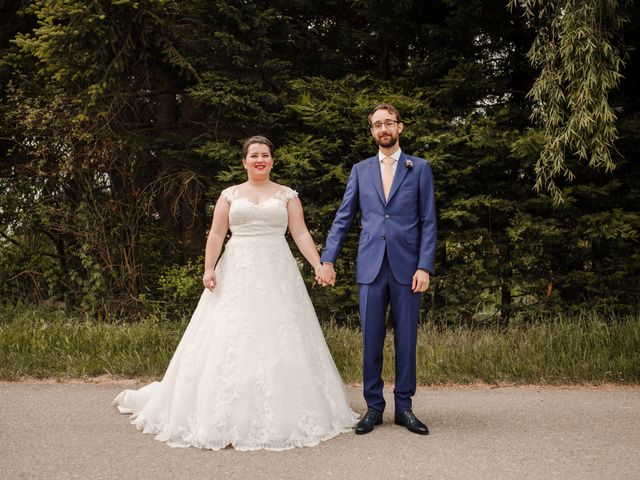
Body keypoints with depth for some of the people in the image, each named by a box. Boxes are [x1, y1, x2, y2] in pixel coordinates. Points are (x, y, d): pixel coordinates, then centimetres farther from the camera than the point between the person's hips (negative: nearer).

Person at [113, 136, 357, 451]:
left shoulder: (287, 195, 9)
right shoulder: (230, 195, 10)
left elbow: (301, 233, 2)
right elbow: (216, 235, 4)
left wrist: (319, 265, -11)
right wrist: (209, 268, -10)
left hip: (277, 275, 0)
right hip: (237, 275, 0)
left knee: (279, 340, -1)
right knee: (228, 341, -2)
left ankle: (281, 416, 10)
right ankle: (225, 416, 8)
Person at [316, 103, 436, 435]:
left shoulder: (419, 169, 7)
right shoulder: (360, 170, 13)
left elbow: (428, 221, 3)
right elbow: (343, 218, 11)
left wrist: (425, 266, -7)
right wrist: (328, 260, 1)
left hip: (406, 267, -1)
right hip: (370, 267, 1)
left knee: (406, 339, 4)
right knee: (371, 340, 4)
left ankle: (404, 407, 16)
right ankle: (374, 407, 14)